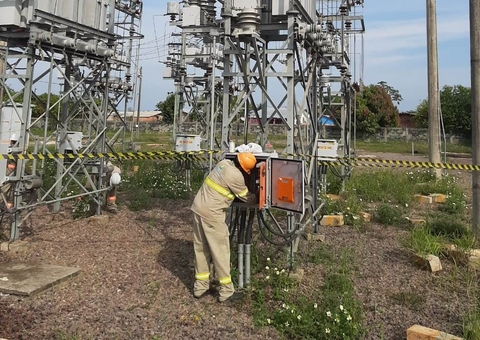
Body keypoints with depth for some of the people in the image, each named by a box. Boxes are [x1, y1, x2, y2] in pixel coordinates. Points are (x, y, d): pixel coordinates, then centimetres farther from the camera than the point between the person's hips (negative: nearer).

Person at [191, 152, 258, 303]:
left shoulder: (224, 163, 8)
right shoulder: (236, 176, -16)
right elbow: (246, 197, -1)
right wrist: (258, 198, 21)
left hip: (198, 208, 9)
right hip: (211, 214, -9)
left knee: (201, 249, 16)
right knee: (220, 251, 2)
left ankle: (200, 286, 27)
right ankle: (226, 292, 12)